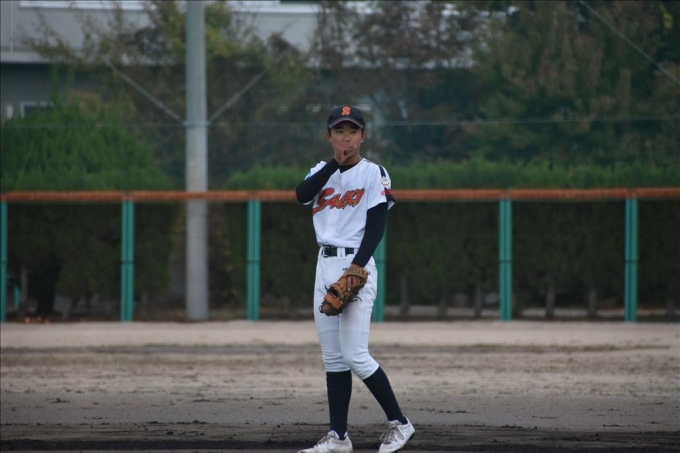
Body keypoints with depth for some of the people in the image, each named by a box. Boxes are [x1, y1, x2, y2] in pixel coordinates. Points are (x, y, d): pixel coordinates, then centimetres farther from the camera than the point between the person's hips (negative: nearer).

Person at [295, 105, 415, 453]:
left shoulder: (373, 173, -3)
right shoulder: (322, 171, 14)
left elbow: (376, 226, -10)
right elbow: (302, 195, -7)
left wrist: (356, 266, -21)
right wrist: (335, 163, -12)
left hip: (356, 265, -6)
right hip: (325, 265, 6)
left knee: (354, 355, -12)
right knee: (332, 356, 5)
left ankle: (398, 422, 0)